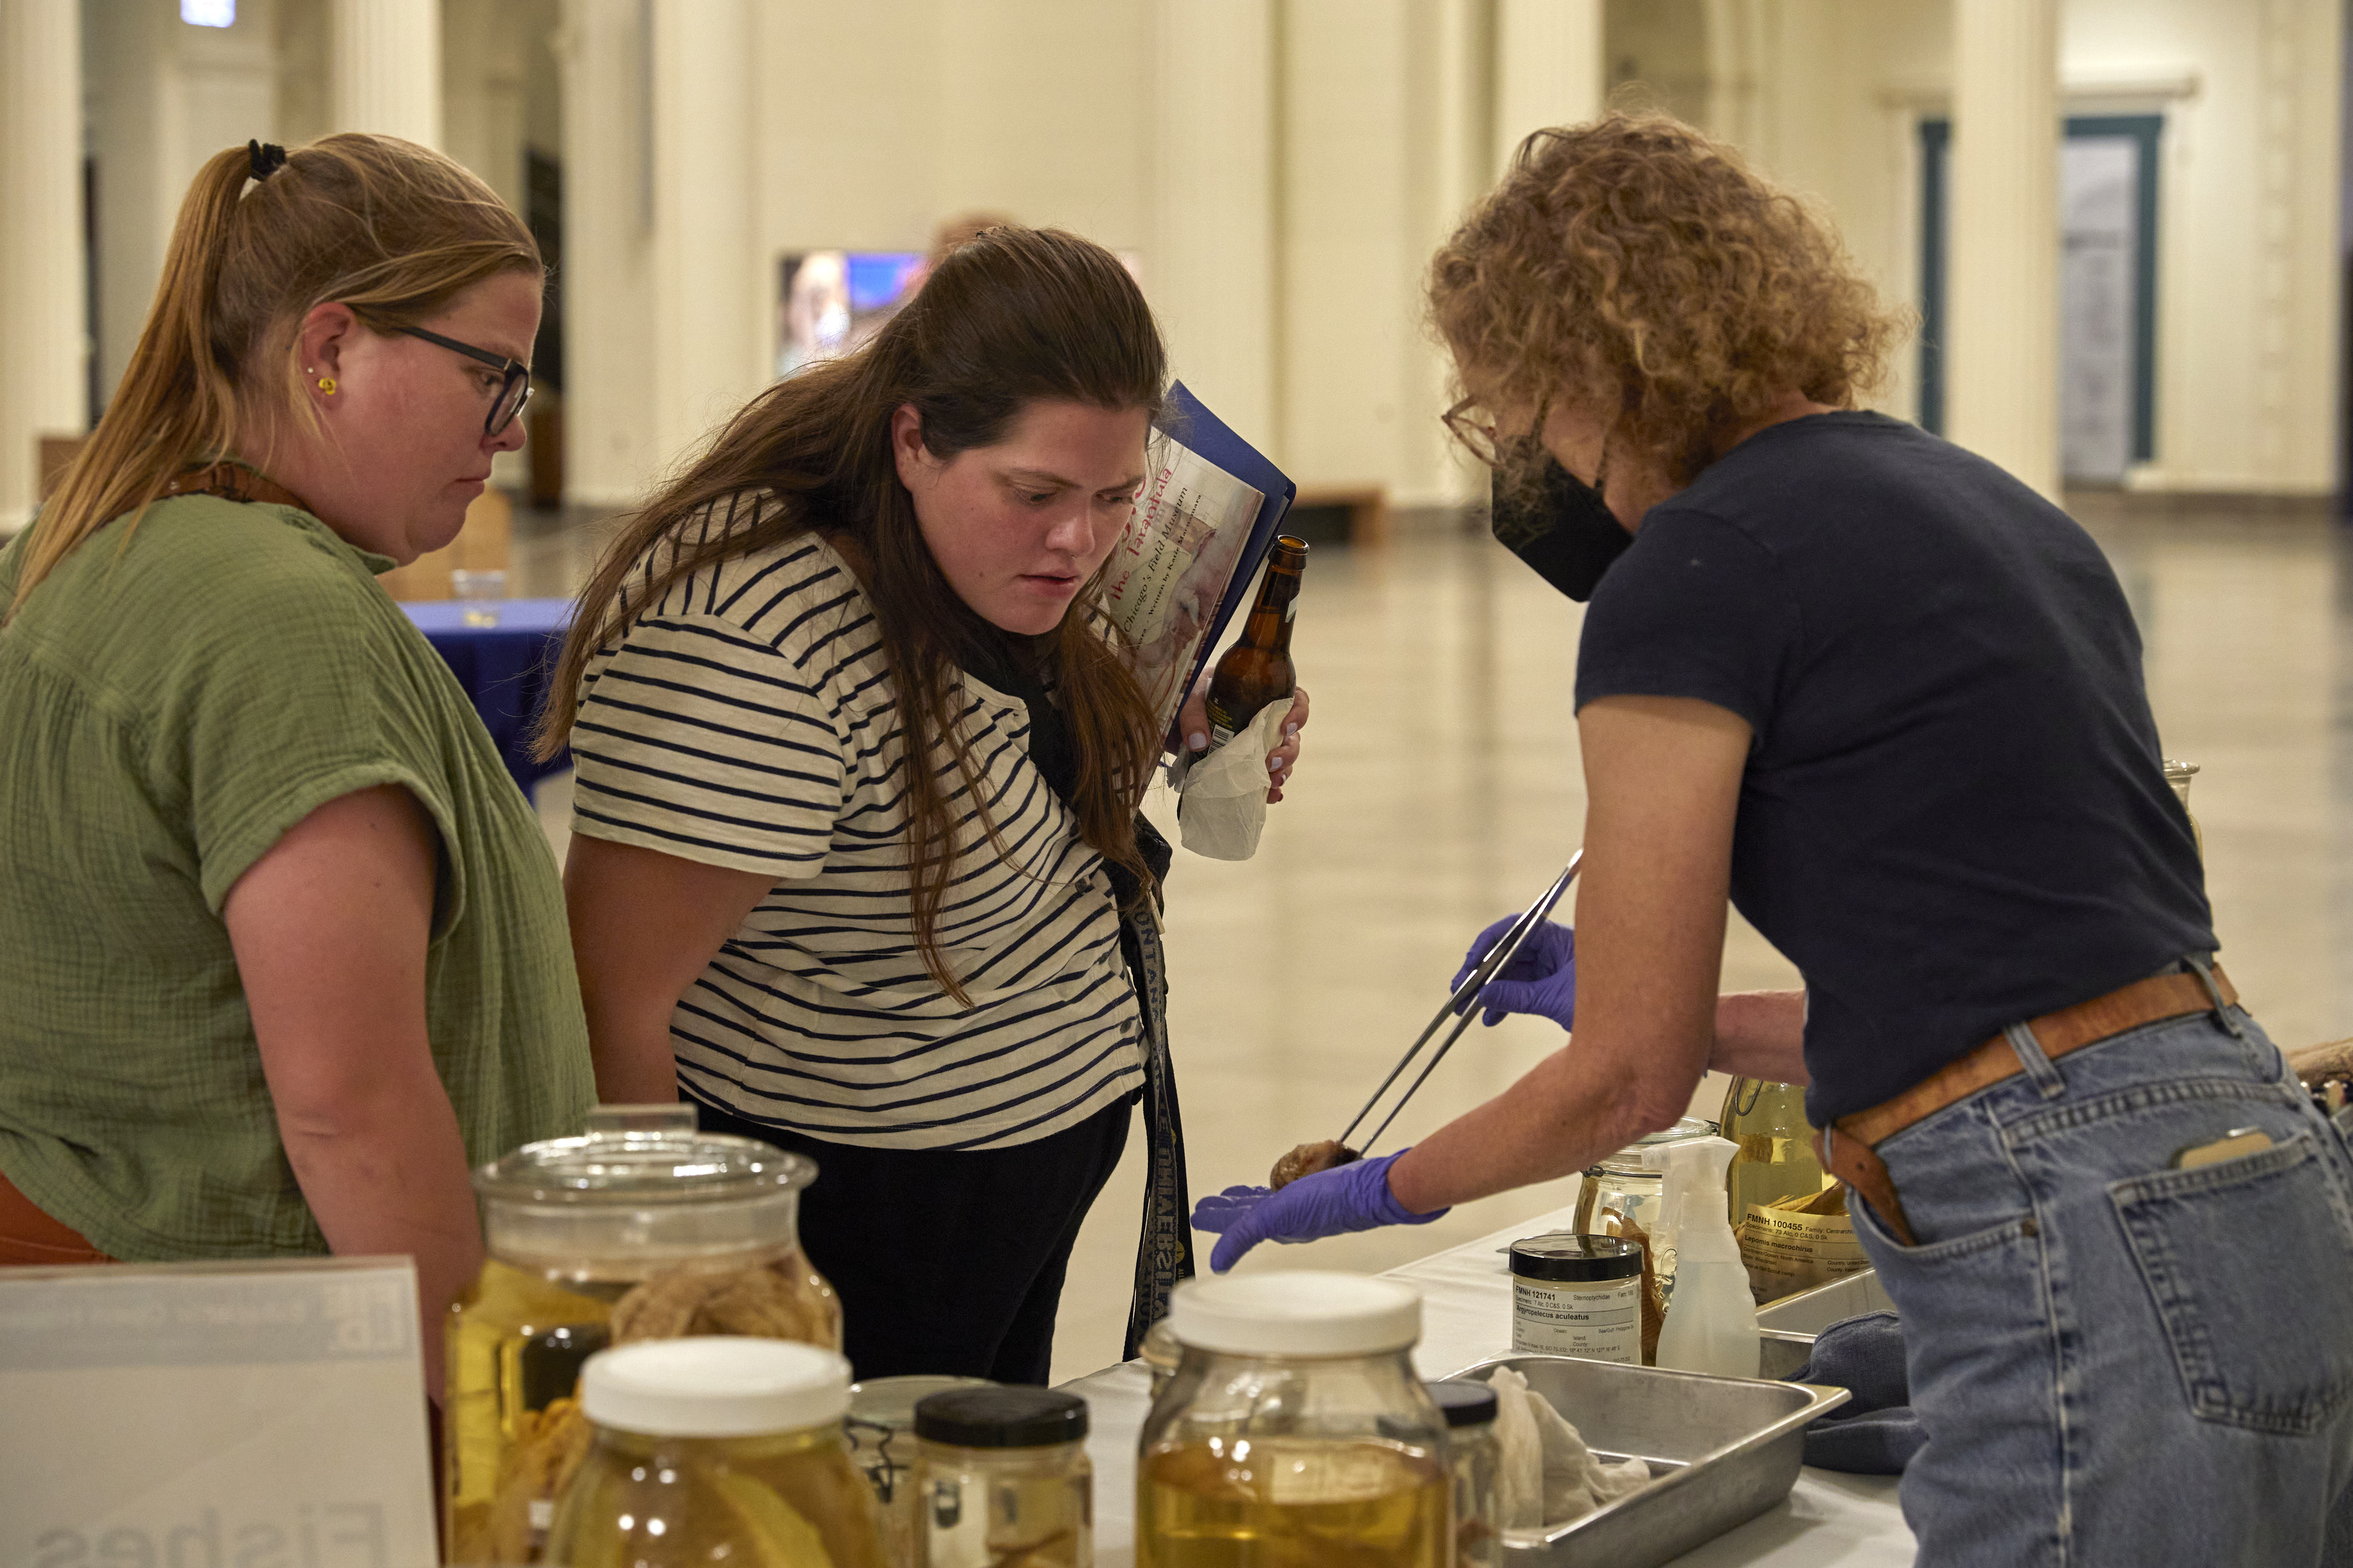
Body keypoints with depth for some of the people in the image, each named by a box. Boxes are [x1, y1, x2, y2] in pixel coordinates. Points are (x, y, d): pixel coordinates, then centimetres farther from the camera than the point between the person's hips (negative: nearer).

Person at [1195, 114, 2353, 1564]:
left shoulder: (1694, 574, -7)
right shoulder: (1994, 506, 18)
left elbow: (1633, 1076, -2)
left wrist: (1374, 1198, 15)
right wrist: (1649, 999, 32)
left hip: (2088, 1271, -9)